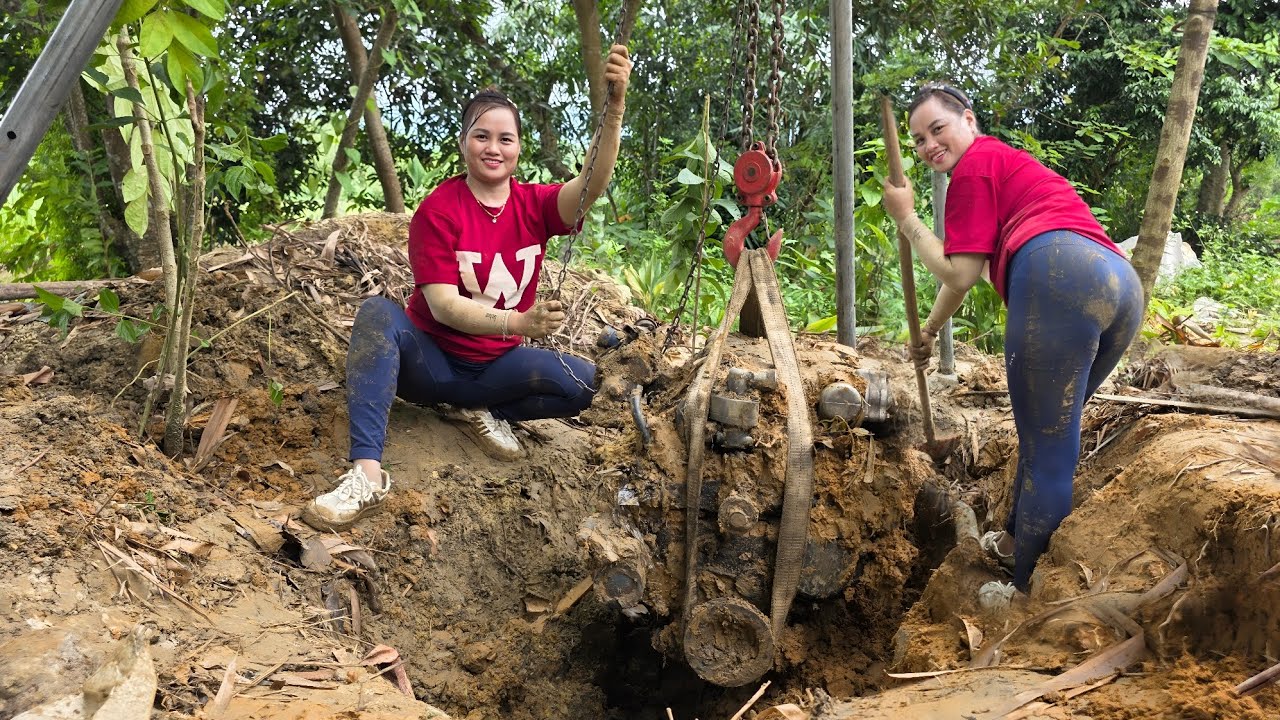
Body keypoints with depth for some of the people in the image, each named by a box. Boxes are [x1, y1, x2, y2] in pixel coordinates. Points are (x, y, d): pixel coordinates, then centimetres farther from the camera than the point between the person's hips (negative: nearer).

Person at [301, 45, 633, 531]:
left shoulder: (535, 206, -3)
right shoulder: (437, 211, -12)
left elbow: (593, 183, -25)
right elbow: (442, 305, -21)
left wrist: (615, 106, -41)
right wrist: (518, 322, -37)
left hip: (496, 364, 2)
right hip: (430, 360, -2)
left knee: (581, 382, -23)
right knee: (378, 313, -33)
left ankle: (476, 409, -3)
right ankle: (367, 473, -44)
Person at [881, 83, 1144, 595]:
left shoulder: (975, 165, 10)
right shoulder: (1008, 161, 38)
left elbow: (960, 274, 4)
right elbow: (964, 273, 43)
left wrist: (905, 217, 13)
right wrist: (929, 331, 50)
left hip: (1059, 276, -10)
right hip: (1125, 286, 10)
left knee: (1047, 451, -4)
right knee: (1049, 433, 24)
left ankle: (1029, 589, 4)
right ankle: (1016, 541, 39)